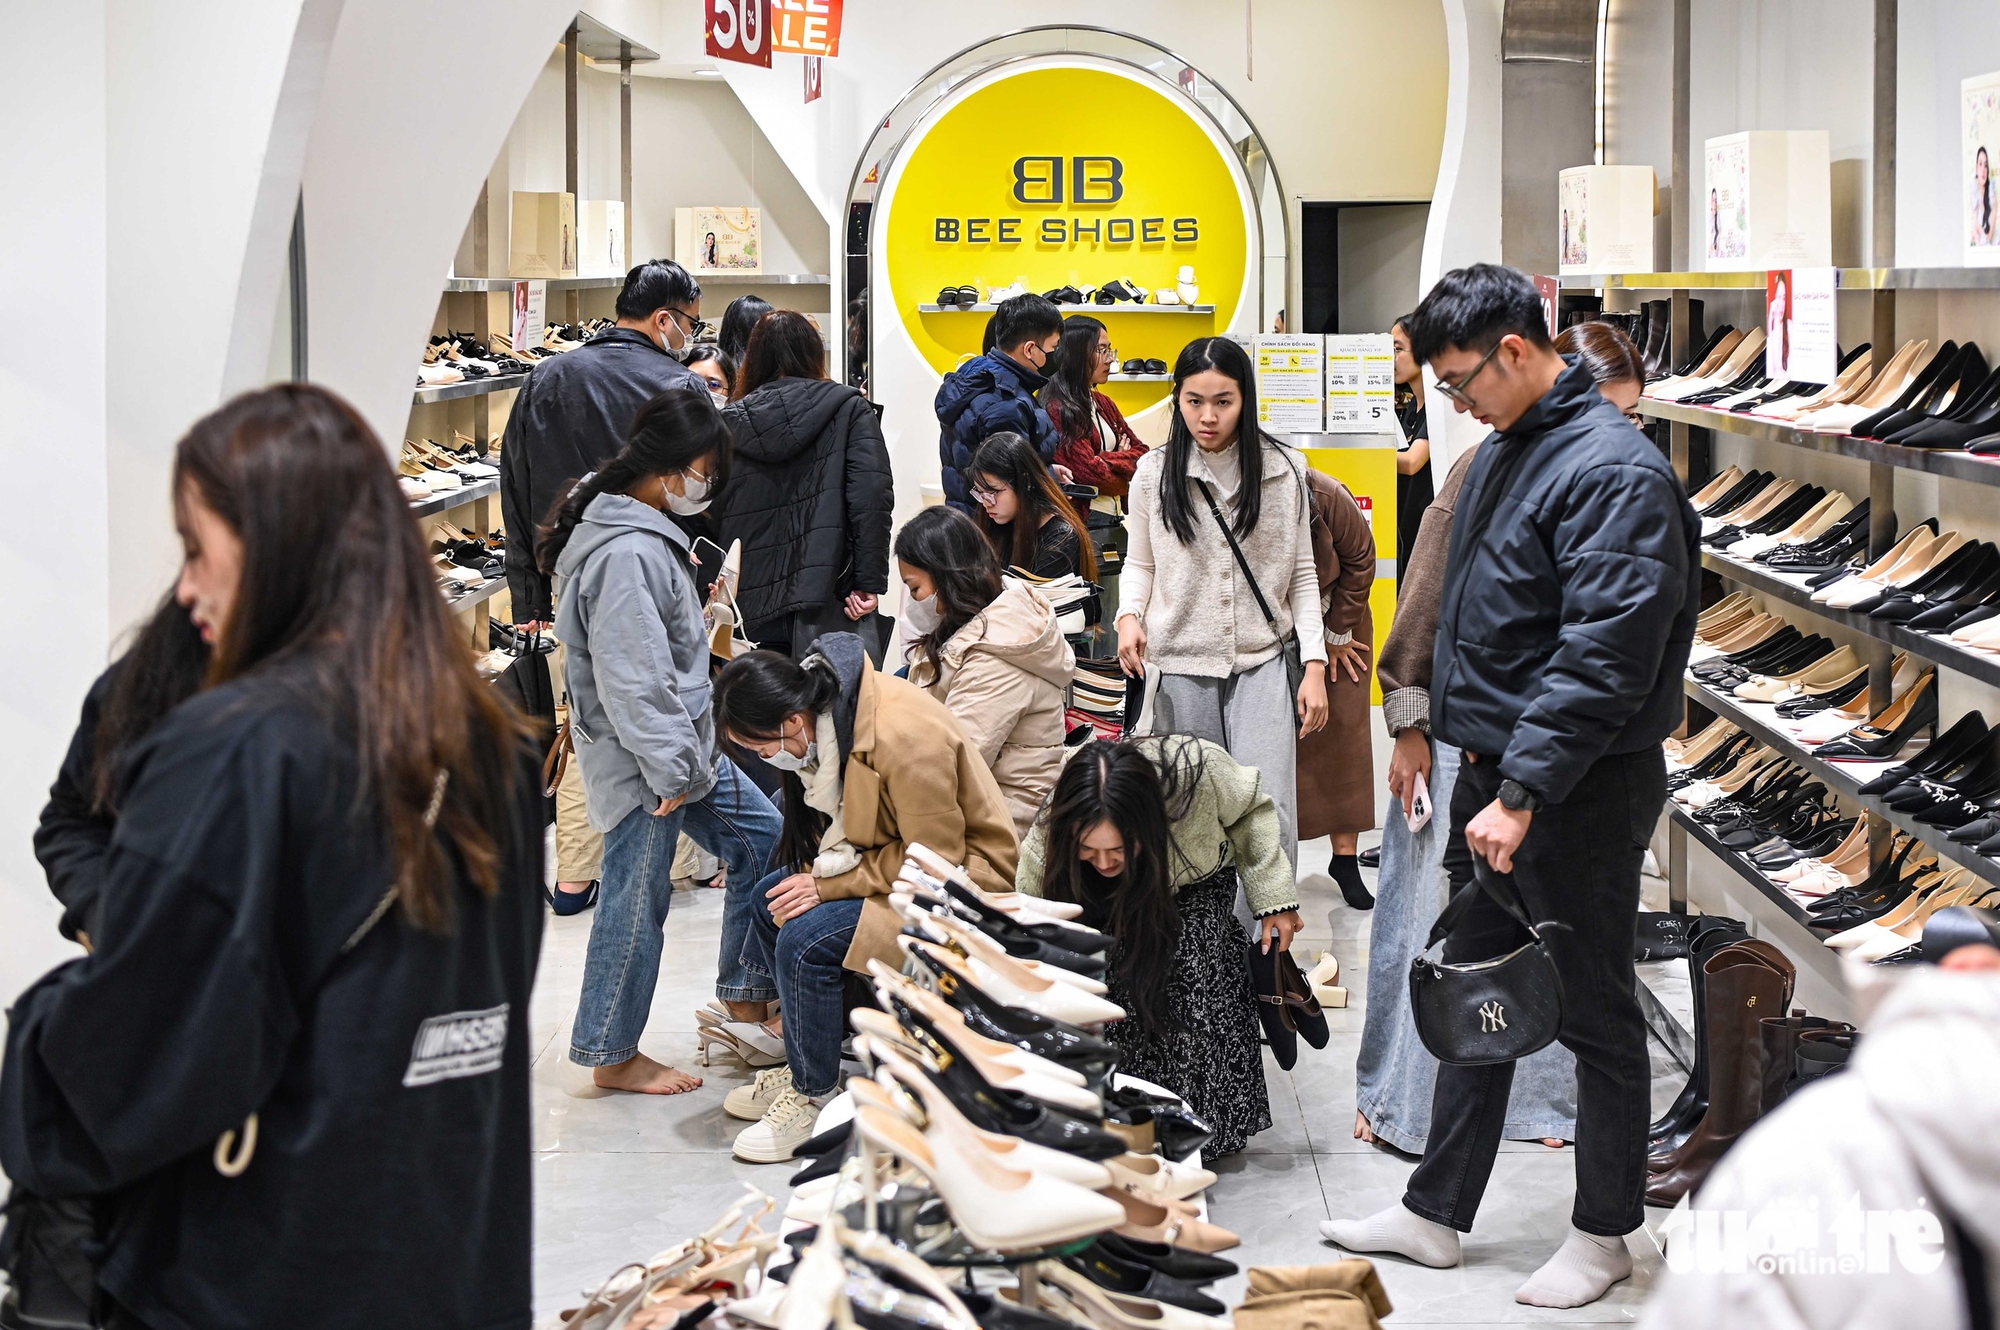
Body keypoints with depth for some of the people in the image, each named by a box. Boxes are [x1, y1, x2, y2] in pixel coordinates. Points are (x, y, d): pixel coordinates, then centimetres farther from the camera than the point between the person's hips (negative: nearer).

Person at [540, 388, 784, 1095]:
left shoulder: (643, 533, 8)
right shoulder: (628, 556, -25)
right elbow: (633, 682, -26)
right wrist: (672, 770, -20)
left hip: (682, 744, 11)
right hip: (642, 761, -10)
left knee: (761, 837, 17)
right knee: (638, 897, 1)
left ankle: (745, 997, 29)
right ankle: (613, 1056, 15)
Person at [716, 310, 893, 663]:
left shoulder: (731, 422, 11)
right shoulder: (848, 410, 3)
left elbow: (710, 516, 9)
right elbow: (872, 494, -10)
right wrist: (869, 582, -9)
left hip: (753, 612, 3)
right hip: (828, 607, -3)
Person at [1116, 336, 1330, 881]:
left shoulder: (1283, 469, 3)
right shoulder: (1154, 473, 3)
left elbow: (1302, 575, 6)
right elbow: (1140, 562, 13)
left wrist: (1314, 663, -1)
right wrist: (1129, 615, -7)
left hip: (1263, 662, -1)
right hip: (1181, 664, 1)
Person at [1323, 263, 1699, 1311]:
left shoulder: (1614, 474, -19)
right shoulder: (1503, 453, 12)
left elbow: (1604, 658, -26)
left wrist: (1522, 792, -26)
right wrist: (1474, 755, 17)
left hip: (1581, 791, -9)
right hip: (1495, 772, 9)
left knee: (1593, 1010, 4)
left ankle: (1603, 1235, 18)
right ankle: (1436, 1214, 26)